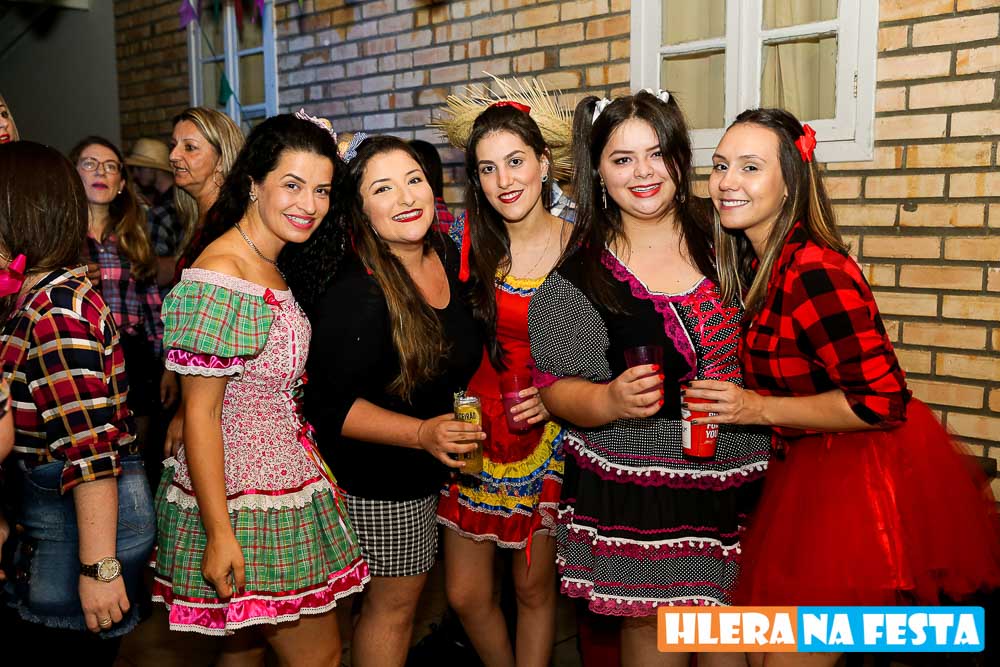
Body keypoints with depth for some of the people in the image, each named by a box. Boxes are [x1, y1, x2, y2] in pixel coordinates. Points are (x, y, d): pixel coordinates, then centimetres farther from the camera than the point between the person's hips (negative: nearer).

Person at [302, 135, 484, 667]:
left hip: (434, 463, 8)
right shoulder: (354, 292, -27)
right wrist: (423, 433, -30)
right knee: (395, 601, 8)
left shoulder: (447, 255, -2)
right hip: (381, 479, -8)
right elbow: (329, 406, -23)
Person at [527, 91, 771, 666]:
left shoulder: (723, 240, 2)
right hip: (637, 489, -2)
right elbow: (556, 387, -5)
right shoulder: (578, 274, -6)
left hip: (739, 479, 3)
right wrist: (612, 401, -23)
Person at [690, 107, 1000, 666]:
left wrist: (760, 409, -22)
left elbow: (882, 400, -25)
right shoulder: (758, 262, 4)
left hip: (864, 481, -9)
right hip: (815, 469, 9)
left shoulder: (815, 273, -25)